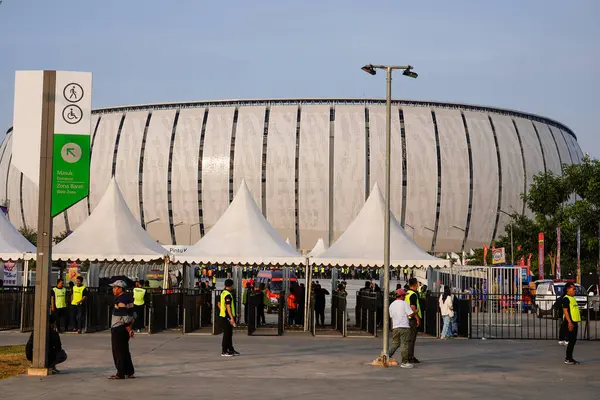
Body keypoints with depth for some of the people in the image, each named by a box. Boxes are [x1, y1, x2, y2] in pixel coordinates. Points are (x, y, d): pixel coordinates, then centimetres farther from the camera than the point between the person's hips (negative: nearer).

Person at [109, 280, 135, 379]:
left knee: (118, 351, -3)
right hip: (124, 329, 10)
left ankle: (120, 373, 0)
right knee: (125, 351, 14)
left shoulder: (120, 300, -18)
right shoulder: (128, 298, 13)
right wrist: (129, 328, 17)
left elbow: (124, 318, -23)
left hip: (118, 329, -10)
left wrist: (129, 330, -17)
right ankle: (129, 372, 18)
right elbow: (131, 316, 17)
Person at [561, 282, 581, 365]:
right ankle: (568, 359, -4)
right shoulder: (566, 299, -12)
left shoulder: (573, 298, 17)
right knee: (571, 340, -9)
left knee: (573, 340, 10)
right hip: (570, 322, -9)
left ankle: (570, 358, 16)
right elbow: (565, 311, -18)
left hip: (574, 322, 9)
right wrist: (569, 322, -24)